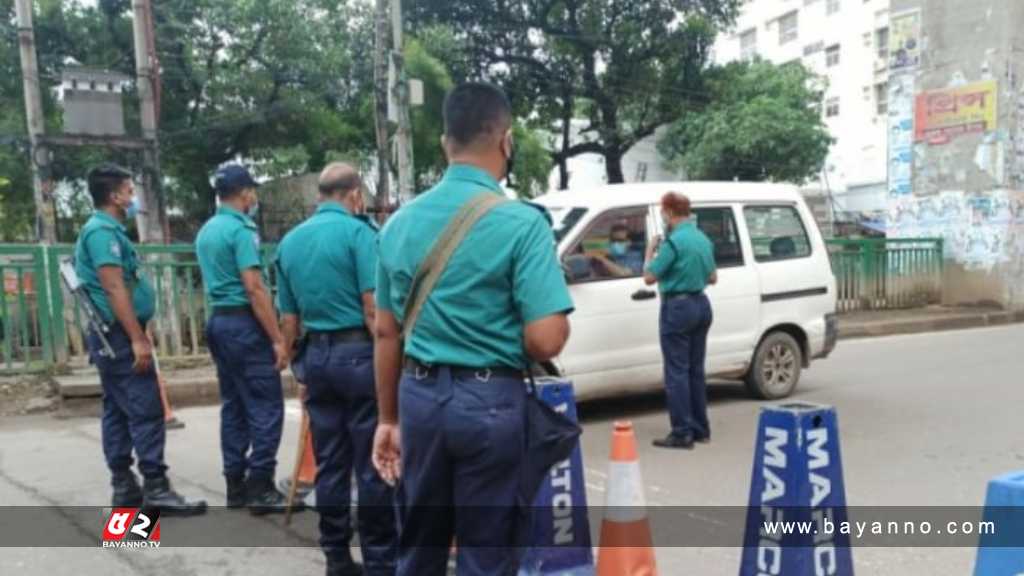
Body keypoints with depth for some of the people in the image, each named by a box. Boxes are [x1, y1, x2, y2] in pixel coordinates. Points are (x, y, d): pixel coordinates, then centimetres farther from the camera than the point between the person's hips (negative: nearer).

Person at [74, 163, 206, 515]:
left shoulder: (107, 230, 18)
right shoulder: (104, 231, -14)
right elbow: (114, 289, -21)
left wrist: (136, 336, 23)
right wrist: (137, 339, -24)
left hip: (113, 336, 11)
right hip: (120, 336, -11)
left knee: (118, 411, 10)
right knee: (146, 410, -10)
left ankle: (124, 487, 15)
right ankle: (156, 489, -8)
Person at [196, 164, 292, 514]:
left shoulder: (206, 231, 14)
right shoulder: (240, 230, -14)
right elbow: (254, 289, -20)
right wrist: (278, 338, -19)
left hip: (219, 320, 9)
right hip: (244, 323, -9)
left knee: (233, 405, 12)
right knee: (266, 406, -5)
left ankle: (236, 485, 16)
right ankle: (260, 488, -3)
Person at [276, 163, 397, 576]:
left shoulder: (290, 241, 11)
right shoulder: (358, 232, -9)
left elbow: (288, 318, 14)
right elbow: (373, 309, -16)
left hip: (316, 355, 6)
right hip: (358, 352, -6)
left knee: (330, 464, 12)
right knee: (372, 465, 1)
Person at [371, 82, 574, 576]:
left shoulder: (401, 222, 5)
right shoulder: (521, 222, -14)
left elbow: (386, 332, 9)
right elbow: (546, 341, -20)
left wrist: (388, 418, 18)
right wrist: (560, 323, 4)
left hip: (419, 396, 6)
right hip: (490, 401, -5)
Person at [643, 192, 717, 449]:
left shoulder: (674, 241, -16)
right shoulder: (703, 240, 11)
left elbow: (649, 277, -13)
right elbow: (712, 278, 20)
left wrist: (650, 253, 2)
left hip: (678, 307, -8)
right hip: (701, 305, 9)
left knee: (677, 371, -4)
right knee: (696, 370, 14)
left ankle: (682, 433, -3)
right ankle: (700, 428, 20)